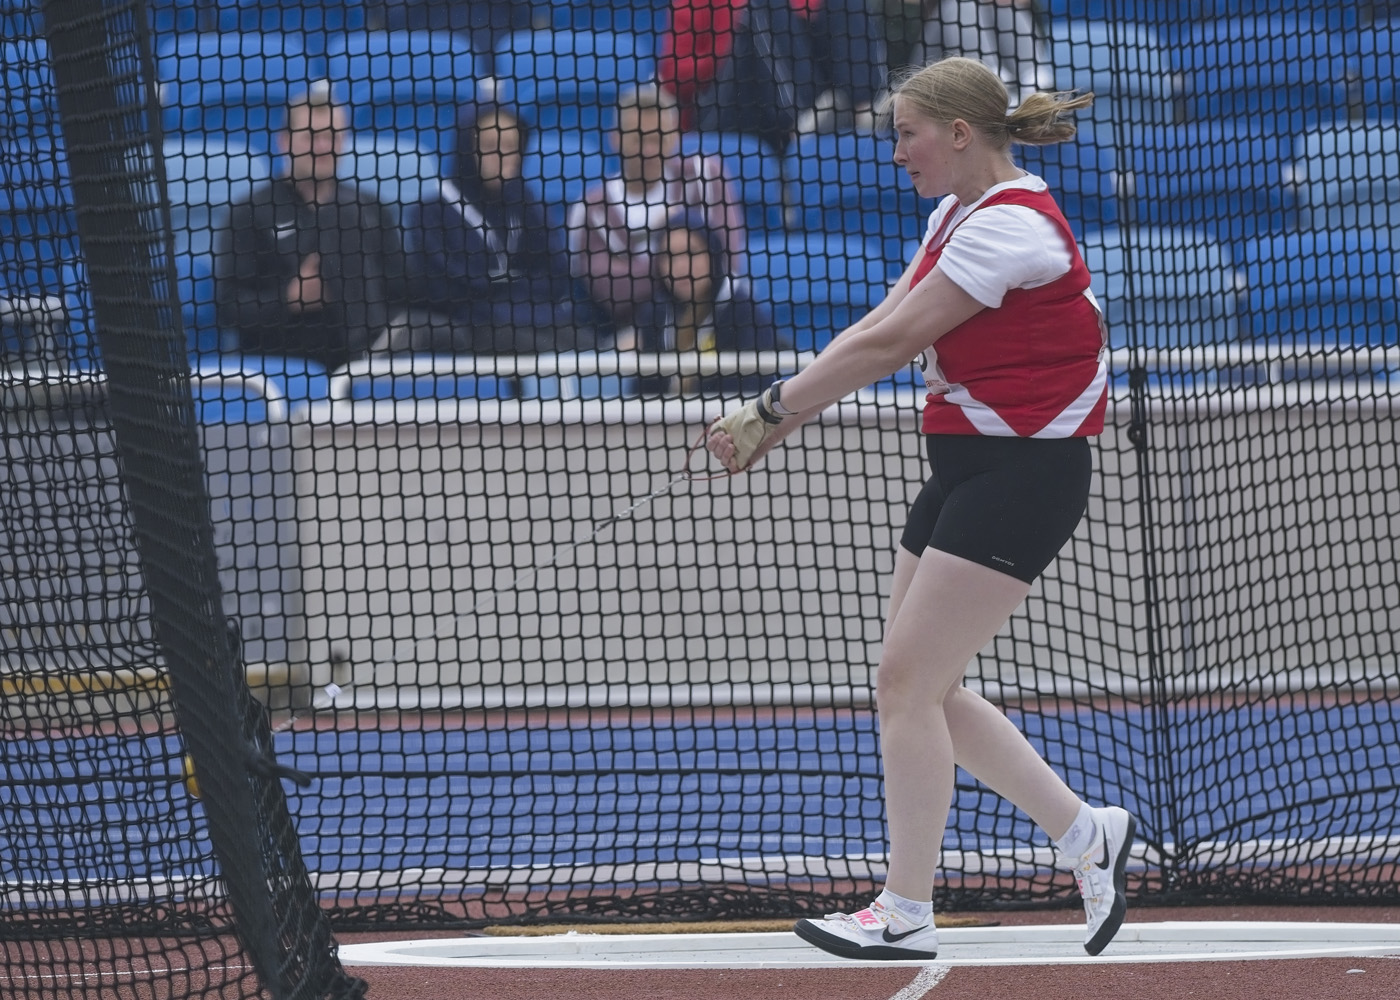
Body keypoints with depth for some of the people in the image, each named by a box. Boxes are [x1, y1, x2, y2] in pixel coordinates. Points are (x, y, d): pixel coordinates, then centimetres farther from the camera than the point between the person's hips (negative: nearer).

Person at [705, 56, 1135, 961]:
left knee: (908, 683, -9)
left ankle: (906, 914, -3)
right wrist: (780, 422, 4)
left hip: (1023, 472, -10)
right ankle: (1084, 832, 20)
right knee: (923, 690, 9)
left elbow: (888, 344, -19)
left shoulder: (1011, 226, -18)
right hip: (965, 471, 10)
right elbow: (881, 331, 12)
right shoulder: (958, 215, 13)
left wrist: (770, 408, -13)